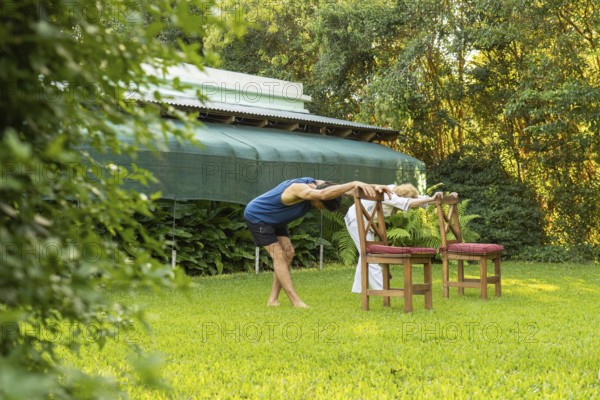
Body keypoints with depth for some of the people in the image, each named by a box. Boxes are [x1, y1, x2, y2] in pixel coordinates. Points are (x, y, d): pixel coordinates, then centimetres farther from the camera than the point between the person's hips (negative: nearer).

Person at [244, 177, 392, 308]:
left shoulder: (318, 184, -14)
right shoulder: (299, 189, -40)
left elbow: (345, 188, -15)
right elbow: (323, 195, -59)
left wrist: (373, 187, -30)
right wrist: (355, 183, -64)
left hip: (274, 220, 9)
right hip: (256, 216, -9)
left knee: (288, 253, -1)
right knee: (279, 255, -16)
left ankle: (273, 299, 3)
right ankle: (297, 302, -17)